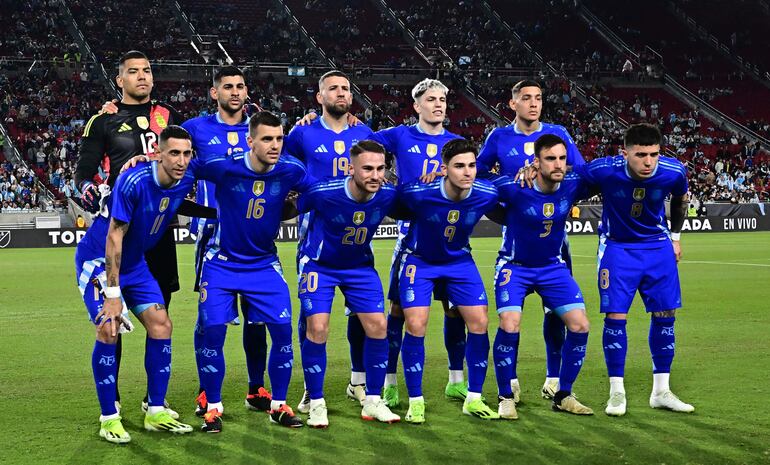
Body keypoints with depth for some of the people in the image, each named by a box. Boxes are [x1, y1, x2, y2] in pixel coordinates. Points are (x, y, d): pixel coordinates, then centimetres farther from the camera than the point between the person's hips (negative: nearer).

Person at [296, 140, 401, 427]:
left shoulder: (388, 196, -20)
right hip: (318, 264, -3)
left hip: (360, 266, 4)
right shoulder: (323, 193, -32)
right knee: (317, 329, -14)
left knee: (378, 326, -4)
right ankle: (316, 404, 2)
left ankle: (373, 402, 11)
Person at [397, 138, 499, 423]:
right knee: (416, 325, -13)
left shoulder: (487, 194, -22)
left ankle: (473, 399, 10)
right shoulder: (418, 193, -31)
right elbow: (394, 206, -9)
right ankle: (415, 402, 2)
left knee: (479, 323, -5)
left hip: (459, 261, 3)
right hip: (419, 261, -3)